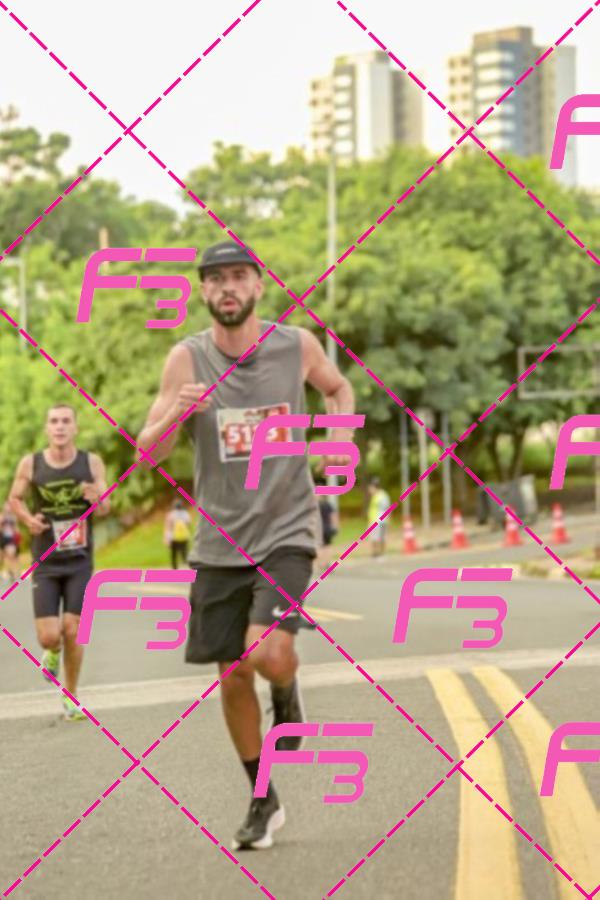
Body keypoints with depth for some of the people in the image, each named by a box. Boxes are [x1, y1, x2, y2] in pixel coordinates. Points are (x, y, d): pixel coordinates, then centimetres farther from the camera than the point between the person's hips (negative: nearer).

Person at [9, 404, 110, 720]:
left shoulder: (91, 463, -6)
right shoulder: (30, 464, -7)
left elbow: (105, 508, 1)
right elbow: (14, 498, 8)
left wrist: (97, 499, -23)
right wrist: (27, 517, -13)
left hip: (80, 561, 0)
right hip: (45, 562, 0)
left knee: (72, 632, -1)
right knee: (49, 637, -7)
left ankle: (70, 697, 19)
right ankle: (52, 651, 31)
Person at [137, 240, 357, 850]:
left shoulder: (298, 346, -3)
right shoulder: (187, 358, -6)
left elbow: (338, 387, 19)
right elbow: (147, 452, -8)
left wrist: (342, 440, 0)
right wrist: (176, 414, -28)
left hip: (286, 532, -2)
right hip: (221, 541, 2)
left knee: (268, 653, -24)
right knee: (232, 676, 7)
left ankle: (287, 695, 15)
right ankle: (263, 802, 26)